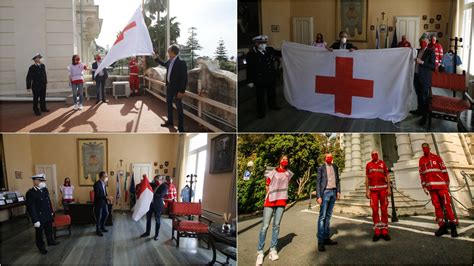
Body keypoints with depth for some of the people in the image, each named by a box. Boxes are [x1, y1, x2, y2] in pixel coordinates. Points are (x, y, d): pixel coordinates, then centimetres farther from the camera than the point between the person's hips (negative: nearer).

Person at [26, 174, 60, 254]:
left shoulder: (45, 190, 2)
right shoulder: (30, 193, -20)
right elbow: (31, 208, -20)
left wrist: (51, 211, 16)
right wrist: (35, 220, -21)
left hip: (48, 216, 7)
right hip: (39, 217, -7)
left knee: (49, 230, 23)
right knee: (39, 233, 11)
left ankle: (50, 241, 44)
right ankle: (41, 247, 27)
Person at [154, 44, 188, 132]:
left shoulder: (181, 62, -20)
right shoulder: (170, 61, 4)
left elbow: (184, 78, -22)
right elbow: (164, 64, 30)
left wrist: (182, 91, -23)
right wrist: (156, 58, 26)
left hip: (177, 88, -9)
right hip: (169, 87, 9)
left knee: (179, 108, 0)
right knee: (169, 105, 21)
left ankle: (181, 128, 8)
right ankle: (170, 122, 38)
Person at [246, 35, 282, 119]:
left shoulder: (270, 50, -2)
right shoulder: (251, 54, -15)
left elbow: (279, 53, 15)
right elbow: (249, 69, -14)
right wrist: (250, 81, -14)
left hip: (271, 78, 5)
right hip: (259, 80, -5)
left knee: (272, 93, 23)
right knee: (260, 96, 7)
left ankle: (273, 105, 45)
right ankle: (261, 111, 22)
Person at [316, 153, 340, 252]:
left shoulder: (335, 167, 12)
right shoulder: (321, 168, -3)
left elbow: (337, 179, 16)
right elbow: (318, 182, -6)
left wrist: (338, 191, 4)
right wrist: (318, 196, -12)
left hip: (333, 192, 6)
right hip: (325, 192, -6)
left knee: (328, 216, 10)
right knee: (322, 217, -7)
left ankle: (326, 238, 16)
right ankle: (320, 241, -8)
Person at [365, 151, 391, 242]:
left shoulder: (382, 163, 7)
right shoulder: (368, 165, 9)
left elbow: (387, 176, 6)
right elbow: (367, 178, 9)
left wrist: (389, 188, -2)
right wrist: (367, 190, 2)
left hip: (383, 188, 0)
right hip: (373, 189, 0)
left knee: (384, 209, -1)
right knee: (374, 209, -4)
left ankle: (384, 231, 4)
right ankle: (377, 232, 1)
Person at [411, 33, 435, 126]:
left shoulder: (430, 53, -9)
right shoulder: (417, 51, 10)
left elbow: (433, 66, -15)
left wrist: (422, 62, -25)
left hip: (425, 78, -6)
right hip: (417, 76, 6)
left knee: (424, 96, -4)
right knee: (418, 95, 18)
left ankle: (425, 116, 2)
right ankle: (419, 110, 33)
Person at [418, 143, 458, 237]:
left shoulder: (436, 158, 6)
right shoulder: (421, 160, 13)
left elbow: (444, 170, 5)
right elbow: (421, 174, 13)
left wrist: (447, 184, 2)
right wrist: (424, 186, 9)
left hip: (441, 185, -2)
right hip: (431, 186, 2)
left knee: (446, 204, -7)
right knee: (437, 206, 0)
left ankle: (453, 225, 0)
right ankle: (442, 226, 2)